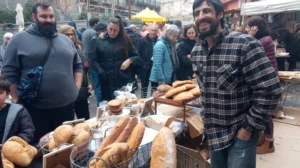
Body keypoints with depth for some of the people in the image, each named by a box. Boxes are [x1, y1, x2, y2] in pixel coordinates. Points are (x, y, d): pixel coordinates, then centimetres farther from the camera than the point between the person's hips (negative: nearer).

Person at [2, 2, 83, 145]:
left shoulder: (65, 40, 12)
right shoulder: (19, 40, -1)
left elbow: (78, 66, 15)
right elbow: (9, 73, -3)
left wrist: (76, 87, 2)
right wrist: (17, 100, -7)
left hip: (66, 105, 4)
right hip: (34, 108, -3)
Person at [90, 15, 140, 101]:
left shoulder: (125, 41, 3)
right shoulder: (100, 41, 4)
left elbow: (137, 56, 7)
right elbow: (93, 59, 5)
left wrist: (129, 60, -13)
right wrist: (100, 71, -11)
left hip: (123, 79, 0)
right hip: (107, 81, 1)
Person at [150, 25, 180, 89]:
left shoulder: (170, 45, 11)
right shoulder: (160, 45, -14)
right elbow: (157, 64, -21)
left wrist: (174, 79, 11)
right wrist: (162, 80, -21)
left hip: (168, 80, 8)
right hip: (159, 81, -8)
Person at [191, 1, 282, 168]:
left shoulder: (245, 44, -19)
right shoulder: (196, 51, 0)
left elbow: (271, 90, -19)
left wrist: (249, 127, -15)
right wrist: (208, 119, 12)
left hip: (240, 132, -6)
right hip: (213, 132, 6)